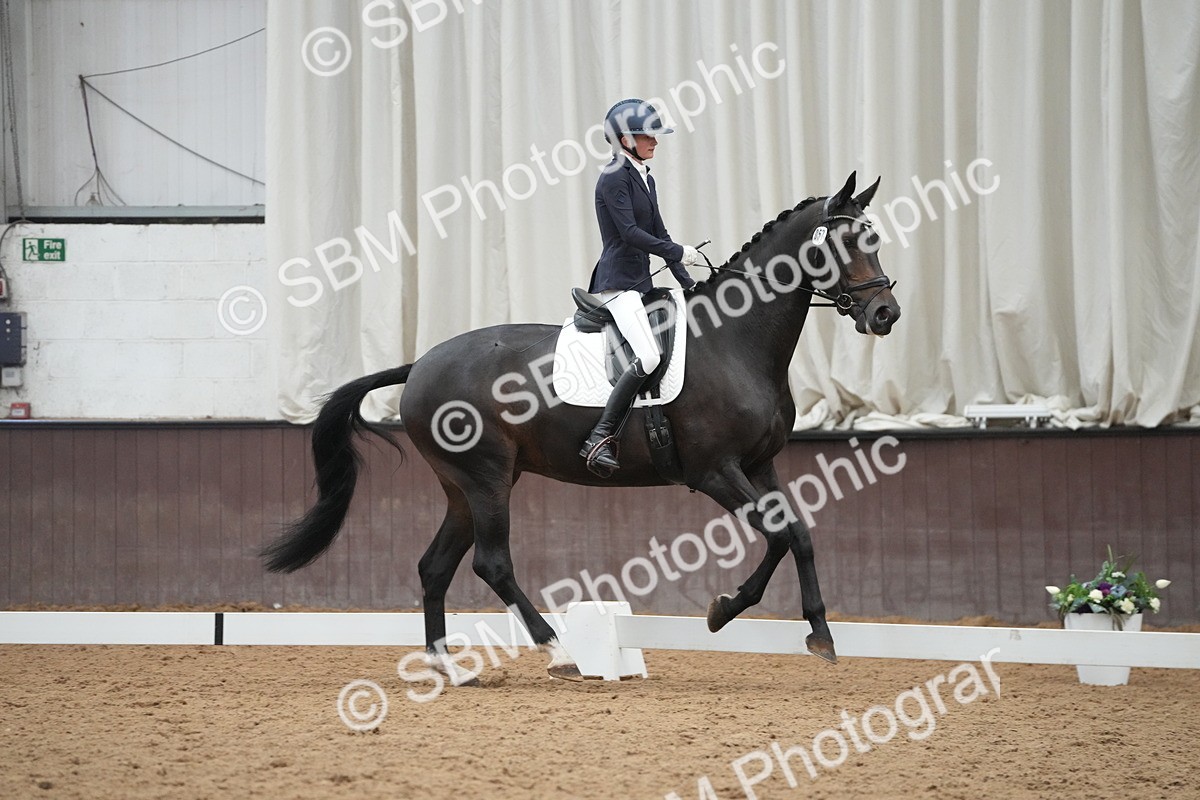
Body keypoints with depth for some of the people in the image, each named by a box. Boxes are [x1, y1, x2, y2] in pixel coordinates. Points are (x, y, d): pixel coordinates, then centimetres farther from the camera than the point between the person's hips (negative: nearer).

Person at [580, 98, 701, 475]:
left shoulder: (645, 178, 18)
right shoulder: (614, 178, -10)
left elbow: (658, 233, 21)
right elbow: (630, 232, -18)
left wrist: (687, 281, 14)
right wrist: (679, 253, -15)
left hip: (641, 282, 10)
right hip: (617, 282, -10)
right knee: (648, 357, -26)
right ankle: (600, 439, -23)